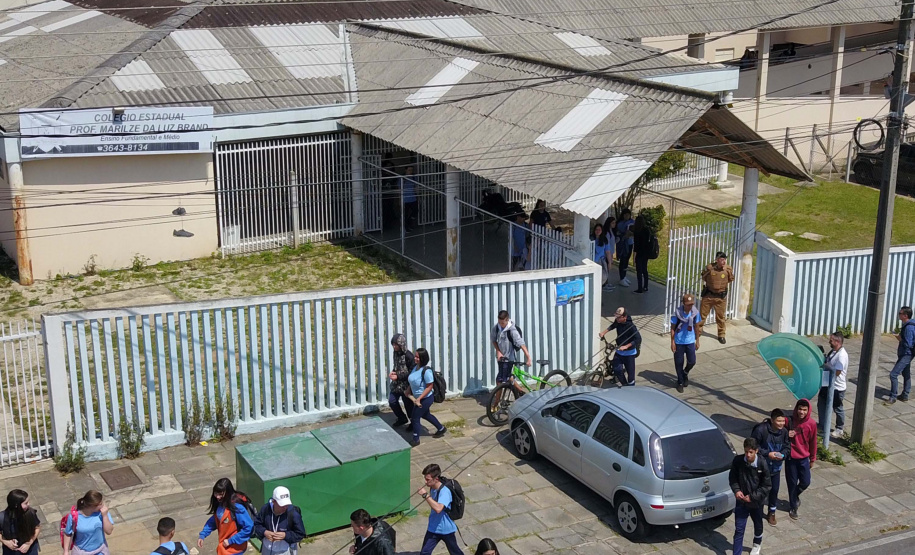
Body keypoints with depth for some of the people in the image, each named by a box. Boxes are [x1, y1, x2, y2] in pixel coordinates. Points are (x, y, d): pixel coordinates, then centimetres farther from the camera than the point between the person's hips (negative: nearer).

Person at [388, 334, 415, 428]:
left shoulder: (408, 356, -21)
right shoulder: (396, 353, 1)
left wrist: (398, 376, -21)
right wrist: (393, 372, -4)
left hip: (406, 385, -7)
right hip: (396, 384, 7)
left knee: (408, 404, 6)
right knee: (392, 401, 10)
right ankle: (402, 418, 33)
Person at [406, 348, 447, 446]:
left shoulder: (426, 370, -28)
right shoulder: (415, 368, -4)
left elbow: (429, 387, -25)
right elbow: (412, 382, 12)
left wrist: (419, 399, -25)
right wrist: (409, 392, 1)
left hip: (425, 399, -9)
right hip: (418, 398, 9)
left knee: (415, 418, 2)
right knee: (426, 415, 26)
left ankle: (415, 440, 20)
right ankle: (441, 429, 46)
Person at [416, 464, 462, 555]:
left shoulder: (445, 491, -28)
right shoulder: (432, 488, -3)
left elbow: (438, 508, -44)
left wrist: (425, 495, -40)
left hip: (446, 529, -6)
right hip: (433, 528, 6)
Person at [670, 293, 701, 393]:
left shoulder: (695, 312, -8)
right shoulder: (677, 312, -17)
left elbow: (696, 327, 5)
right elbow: (673, 328, -8)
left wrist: (697, 341, 10)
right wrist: (672, 342, -8)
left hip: (690, 341, 2)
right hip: (679, 342, -2)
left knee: (692, 361, 3)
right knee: (679, 362, 8)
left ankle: (685, 373, 36)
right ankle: (680, 382, 26)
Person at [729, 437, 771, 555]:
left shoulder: (762, 464, -20)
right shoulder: (737, 461, -16)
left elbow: (767, 485, -12)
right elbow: (732, 478, 0)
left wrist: (752, 496, -17)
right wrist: (736, 490, -16)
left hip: (757, 501, 0)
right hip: (741, 501, 0)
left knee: (758, 525, 24)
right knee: (739, 529, -1)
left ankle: (757, 544, 52)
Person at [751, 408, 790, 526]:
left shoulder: (784, 431, -9)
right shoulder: (761, 430, -24)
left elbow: (787, 447, 4)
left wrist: (783, 455, -17)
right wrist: (767, 454, -24)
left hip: (776, 468, 4)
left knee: (774, 490, 14)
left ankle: (772, 513, 34)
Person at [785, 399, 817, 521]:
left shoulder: (811, 424, -9)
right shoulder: (790, 421, -14)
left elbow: (813, 442, 2)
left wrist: (812, 459, 9)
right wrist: (787, 435, -24)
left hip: (804, 458, 2)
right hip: (791, 457, -2)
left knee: (805, 482, 7)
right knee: (792, 483, 7)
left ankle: (795, 496, 39)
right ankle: (793, 507, 26)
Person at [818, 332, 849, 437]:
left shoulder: (842, 355, -27)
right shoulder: (833, 351, 2)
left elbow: (837, 372, -29)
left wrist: (825, 365, -20)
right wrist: (823, 360, -1)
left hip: (837, 387, -9)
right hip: (827, 384, 9)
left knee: (838, 408, 10)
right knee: (821, 404, 17)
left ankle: (839, 429, 28)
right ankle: (822, 426, 32)